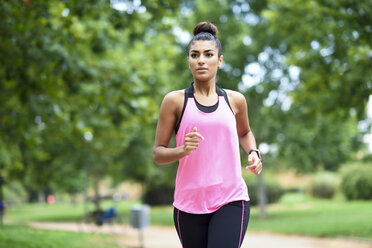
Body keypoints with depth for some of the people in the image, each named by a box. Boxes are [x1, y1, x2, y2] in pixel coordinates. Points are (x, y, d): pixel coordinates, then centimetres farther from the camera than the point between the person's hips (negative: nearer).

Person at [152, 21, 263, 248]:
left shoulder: (235, 100, 8)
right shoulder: (175, 101, 2)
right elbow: (157, 153, 3)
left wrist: (253, 152, 7)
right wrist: (182, 150, -17)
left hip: (231, 201, 0)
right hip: (189, 204, 0)